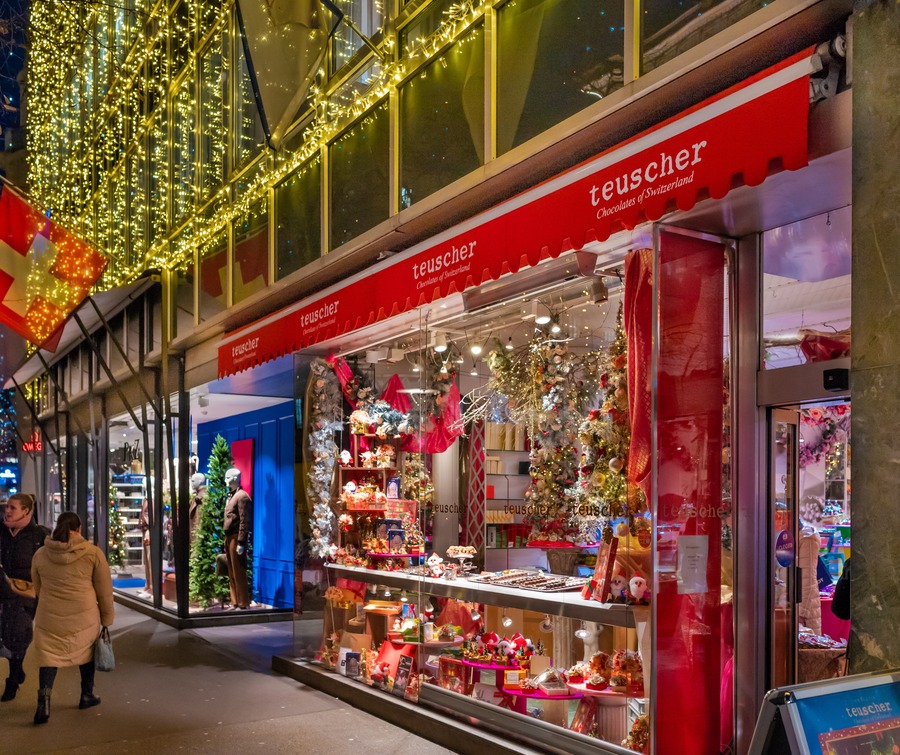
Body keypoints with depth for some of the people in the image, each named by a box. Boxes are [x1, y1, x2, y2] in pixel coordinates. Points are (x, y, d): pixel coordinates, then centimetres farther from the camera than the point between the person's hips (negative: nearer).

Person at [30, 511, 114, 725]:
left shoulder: (40, 555, 2)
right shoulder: (93, 553, -6)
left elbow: (37, 589, 14)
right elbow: (105, 591, -1)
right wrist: (107, 619, 9)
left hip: (49, 618, 1)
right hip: (84, 617, -1)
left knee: (49, 657, 12)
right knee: (86, 650, 21)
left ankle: (44, 694, -11)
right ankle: (87, 695, 32)